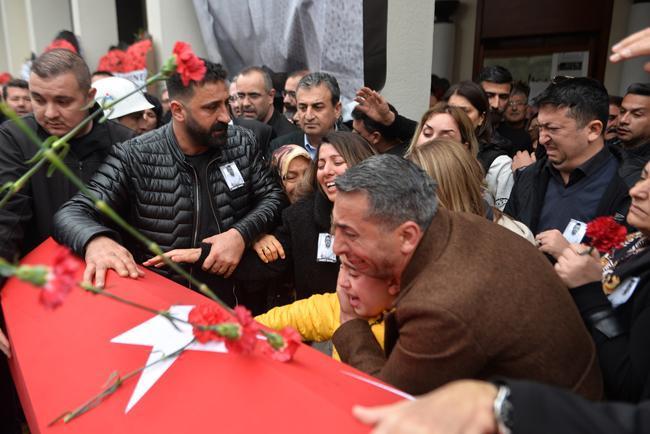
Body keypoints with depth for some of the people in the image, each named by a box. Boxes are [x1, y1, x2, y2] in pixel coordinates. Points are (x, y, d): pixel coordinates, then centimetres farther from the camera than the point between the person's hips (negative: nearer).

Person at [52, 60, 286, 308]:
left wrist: (241, 234, -12)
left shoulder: (242, 143, 5)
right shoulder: (134, 158, -5)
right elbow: (73, 214, -8)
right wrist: (96, 240, -32)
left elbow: (272, 195, 9)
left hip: (237, 298, 0)